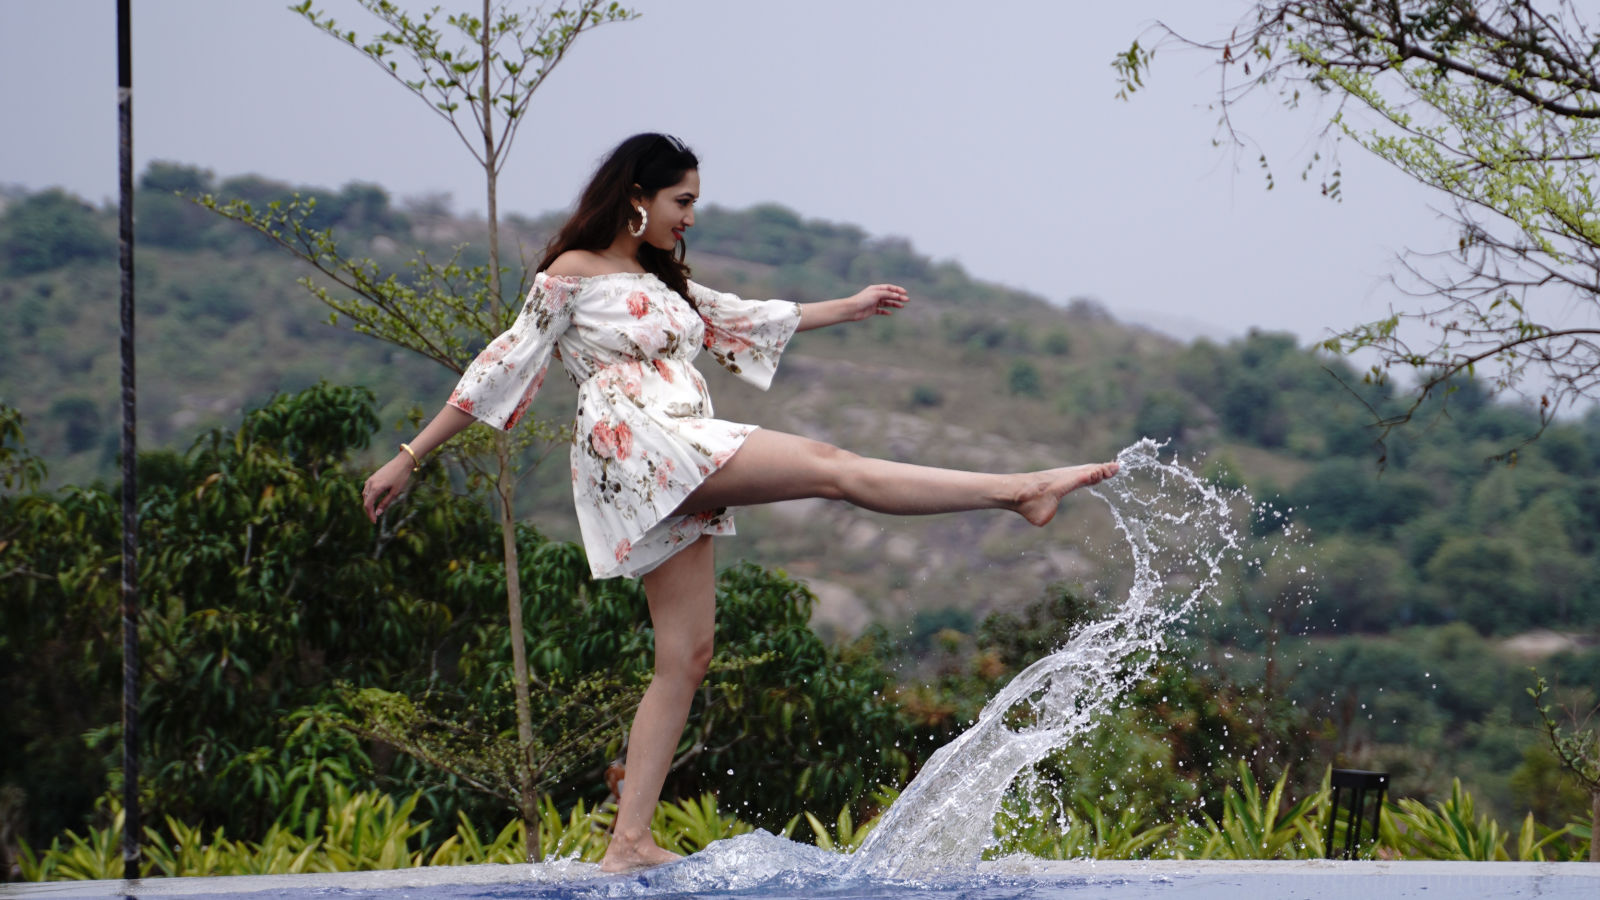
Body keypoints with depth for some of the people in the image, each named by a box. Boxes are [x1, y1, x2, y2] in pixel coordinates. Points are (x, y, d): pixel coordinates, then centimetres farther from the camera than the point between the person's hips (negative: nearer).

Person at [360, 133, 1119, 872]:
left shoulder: (664, 284, 24)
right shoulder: (573, 273, 1)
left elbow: (741, 321, 36)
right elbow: (503, 366, 0)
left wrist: (850, 308, 39)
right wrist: (410, 458, -1)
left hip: (682, 472, 9)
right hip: (633, 448, -9)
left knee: (686, 658, 2)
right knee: (828, 466, -15)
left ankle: (629, 844, 0)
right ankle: (1019, 491, -17)